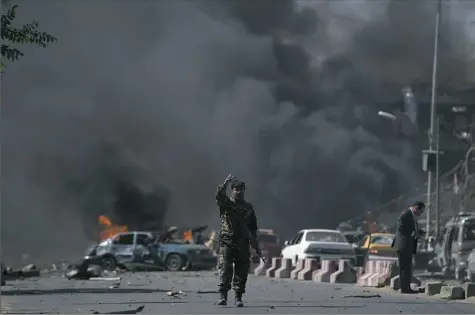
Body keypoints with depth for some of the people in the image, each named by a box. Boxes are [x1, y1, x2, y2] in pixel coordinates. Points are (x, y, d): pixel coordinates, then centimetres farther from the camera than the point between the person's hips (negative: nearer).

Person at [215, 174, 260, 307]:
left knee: (242, 271, 1)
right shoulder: (225, 203, 4)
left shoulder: (248, 207, 14)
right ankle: (223, 296, -15)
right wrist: (225, 184, -35)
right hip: (227, 242, -3)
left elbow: (253, 228, 19)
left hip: (243, 244, 3)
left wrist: (255, 245, 16)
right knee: (225, 269, -14)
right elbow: (219, 196, -19)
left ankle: (238, 298, 8)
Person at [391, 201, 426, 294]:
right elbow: (401, 229, -19)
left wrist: (418, 232, 8)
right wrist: (413, 234, -20)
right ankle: (404, 288, -6)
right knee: (404, 267, -8)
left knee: (408, 268, 11)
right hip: (404, 245, -10)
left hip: (409, 246, 10)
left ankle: (407, 287, 15)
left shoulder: (413, 216, 16)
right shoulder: (405, 215, -14)